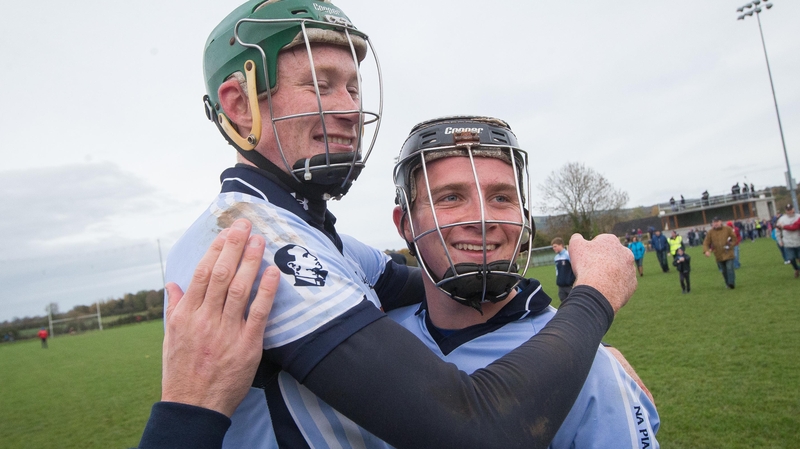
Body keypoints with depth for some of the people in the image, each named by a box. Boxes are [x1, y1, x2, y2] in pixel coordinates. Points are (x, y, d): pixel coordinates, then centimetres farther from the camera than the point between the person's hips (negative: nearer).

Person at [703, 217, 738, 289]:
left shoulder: (728, 229, -1)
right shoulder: (710, 233, 1)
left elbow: (735, 238, 5)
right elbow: (706, 243, 0)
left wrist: (731, 245, -11)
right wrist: (706, 250, -17)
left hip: (728, 254, -2)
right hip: (718, 255, 2)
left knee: (730, 268, -13)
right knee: (723, 271, 9)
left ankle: (731, 283, -13)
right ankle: (728, 283, 22)